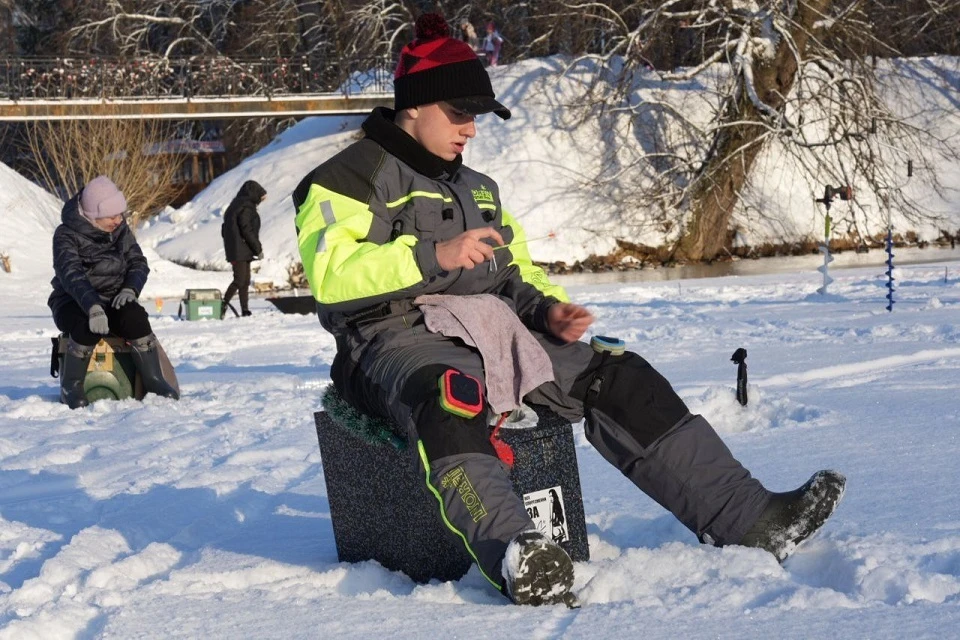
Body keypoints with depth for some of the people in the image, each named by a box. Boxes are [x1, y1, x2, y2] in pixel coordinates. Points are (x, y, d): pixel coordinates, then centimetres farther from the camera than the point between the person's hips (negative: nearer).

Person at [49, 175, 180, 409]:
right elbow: (71, 274, -26)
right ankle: (71, 386, -19)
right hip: (74, 302, -3)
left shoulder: (121, 230, 4)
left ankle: (154, 380, -20)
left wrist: (130, 289, -19)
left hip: (114, 301, 4)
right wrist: (93, 308, -42)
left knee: (135, 318, -30)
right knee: (88, 327, -37)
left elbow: (138, 263, 4)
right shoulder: (66, 235, -13)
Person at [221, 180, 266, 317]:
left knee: (245, 281, 10)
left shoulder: (238, 204, 16)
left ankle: (245, 311, 10)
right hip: (240, 250, -10)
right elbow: (246, 230, -19)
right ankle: (222, 306, -11)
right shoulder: (246, 207, -13)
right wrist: (258, 249, -11)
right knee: (239, 280, -11)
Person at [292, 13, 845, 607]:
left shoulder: (478, 190, 27)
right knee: (450, 396, -42)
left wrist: (548, 310, 3)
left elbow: (518, 275, 27)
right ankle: (516, 555, -65)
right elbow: (329, 274, -14)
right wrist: (434, 255, -22)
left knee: (616, 378, -10)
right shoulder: (351, 177, 3)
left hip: (494, 333, 7)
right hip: (398, 338, -7)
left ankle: (744, 517, -14)